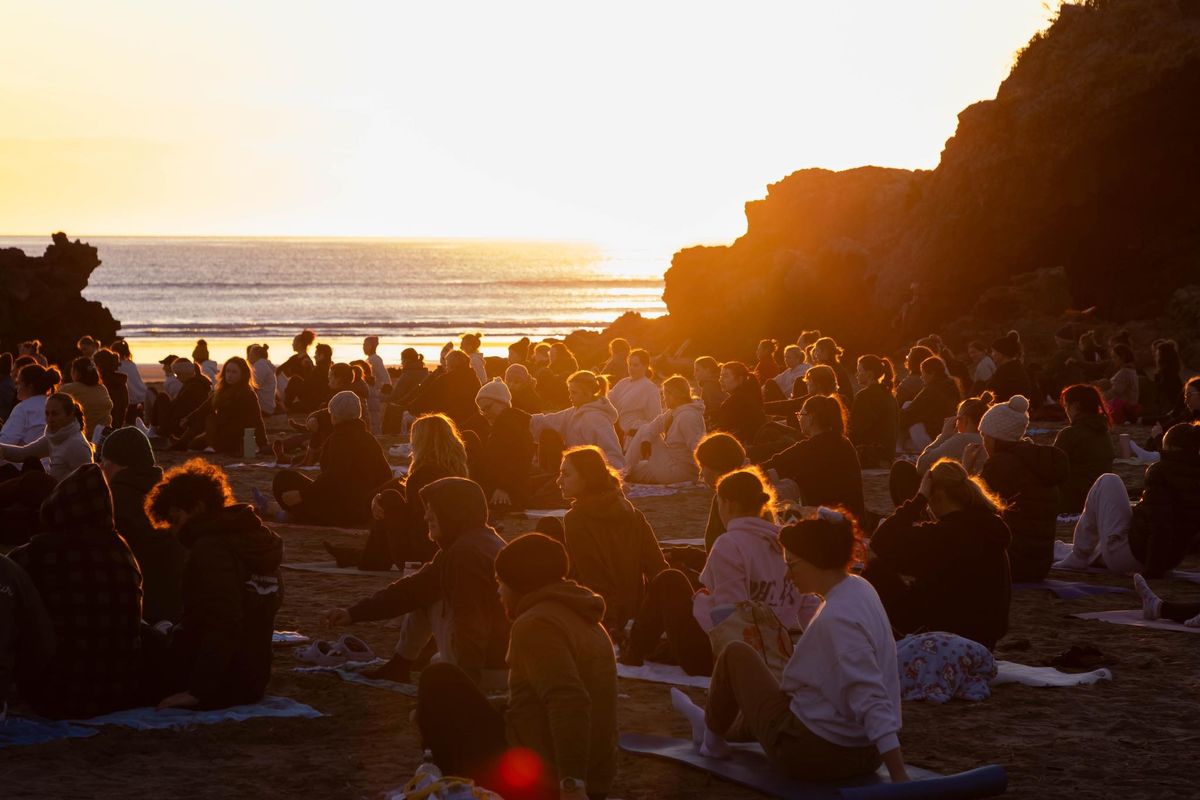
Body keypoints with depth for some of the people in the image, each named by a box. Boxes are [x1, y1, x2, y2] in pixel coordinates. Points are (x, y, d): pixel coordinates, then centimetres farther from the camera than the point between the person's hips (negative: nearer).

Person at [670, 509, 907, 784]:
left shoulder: (835, 619, -28)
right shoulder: (859, 588, 1)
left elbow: (872, 701, -31)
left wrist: (900, 777, -32)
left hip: (811, 756, -8)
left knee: (736, 655, 9)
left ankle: (712, 737, 33)